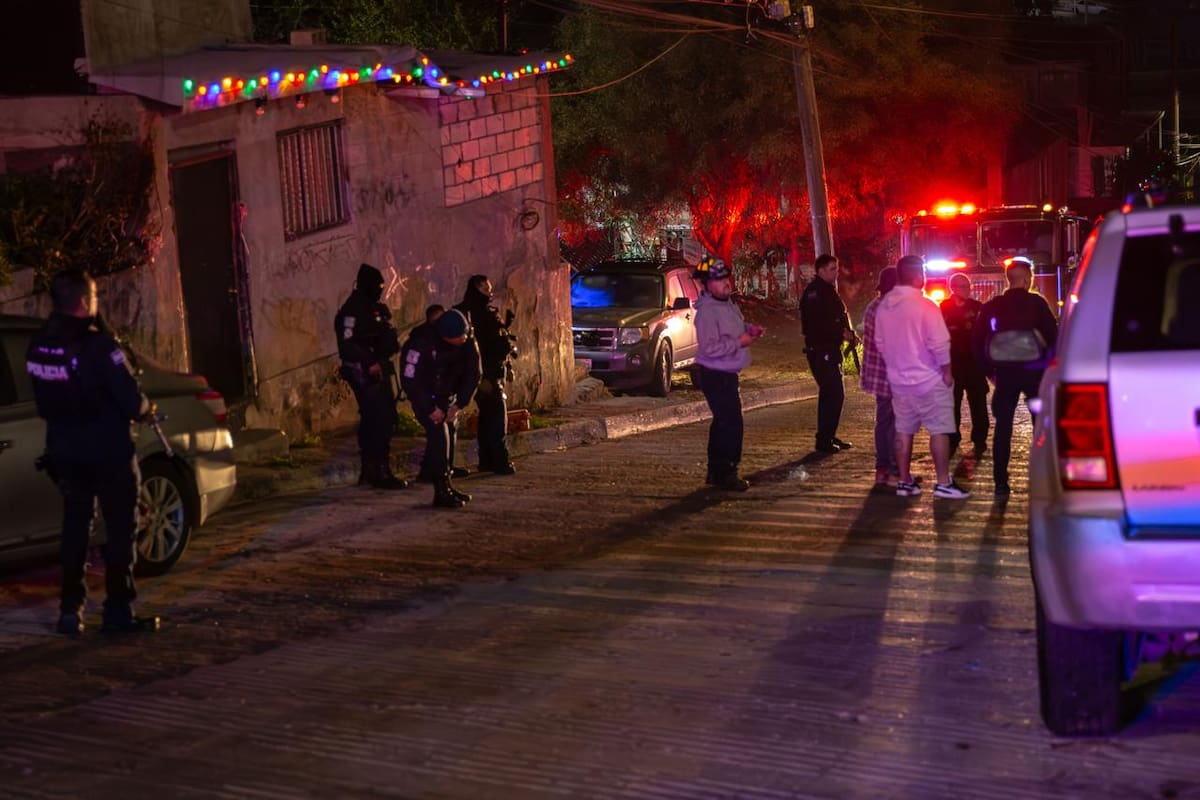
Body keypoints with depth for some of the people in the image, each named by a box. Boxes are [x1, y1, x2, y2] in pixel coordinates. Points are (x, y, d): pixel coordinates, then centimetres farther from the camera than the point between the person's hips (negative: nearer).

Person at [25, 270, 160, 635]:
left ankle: (71, 610, 15)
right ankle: (118, 611, 6)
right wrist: (145, 408, 2)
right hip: (108, 450, -6)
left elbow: (46, 400, 7)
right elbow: (130, 400, -19)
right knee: (120, 529, 4)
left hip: (64, 451, 6)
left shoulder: (38, 347, 0)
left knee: (75, 528, 14)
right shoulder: (97, 345, -20)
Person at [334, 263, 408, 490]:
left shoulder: (376, 309, 17)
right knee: (381, 420, -13)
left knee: (372, 420, 12)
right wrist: (370, 362, -25)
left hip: (378, 371, 10)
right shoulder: (352, 310, -12)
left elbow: (388, 339, 25)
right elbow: (347, 345, -21)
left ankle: (369, 471, 20)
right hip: (364, 374, -10)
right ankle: (381, 472, -11)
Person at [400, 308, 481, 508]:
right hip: (423, 396, -6)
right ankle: (442, 493, -17)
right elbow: (410, 381, -27)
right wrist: (430, 409, -23)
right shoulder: (422, 344, -30)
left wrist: (459, 405, -14)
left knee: (448, 436, 5)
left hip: (447, 395, 6)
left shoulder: (468, 343, -14)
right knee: (438, 434, -18)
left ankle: (447, 486, 17)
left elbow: (472, 375, -5)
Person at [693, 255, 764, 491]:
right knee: (731, 424, -9)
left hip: (727, 374, 10)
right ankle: (725, 474, -1)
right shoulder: (706, 312, -21)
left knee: (723, 422, 17)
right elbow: (709, 347, -28)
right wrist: (739, 342, -21)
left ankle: (716, 472, 28)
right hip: (716, 376, -10)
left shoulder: (729, 304, 10)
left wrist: (749, 329, 8)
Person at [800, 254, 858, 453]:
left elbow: (840, 318, 23)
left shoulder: (829, 291, 18)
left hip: (830, 351, 10)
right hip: (820, 352, -10)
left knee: (830, 394, 14)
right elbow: (817, 324, -24)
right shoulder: (815, 292, -14)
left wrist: (849, 334, 4)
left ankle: (828, 437, 21)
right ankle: (824, 439, -8)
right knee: (834, 394, -12)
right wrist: (842, 333, -19)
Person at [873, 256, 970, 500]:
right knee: (939, 430, 0)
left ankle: (904, 481, 15)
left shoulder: (884, 305, 3)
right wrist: (947, 370, -7)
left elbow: (880, 342, 10)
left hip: (898, 379, 7)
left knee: (903, 430, 12)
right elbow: (939, 344, -19)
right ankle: (943, 483, -1)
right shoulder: (924, 305, -17)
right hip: (928, 379, -6)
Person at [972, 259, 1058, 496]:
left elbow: (978, 342, 5)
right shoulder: (1036, 303, -6)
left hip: (1005, 373, 2)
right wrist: (1049, 362, 3)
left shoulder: (992, 307, 4)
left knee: (1003, 427, 7)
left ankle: (1000, 482, 4)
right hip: (1034, 371, -2)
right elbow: (1053, 335, -10)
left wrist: (990, 370, 11)